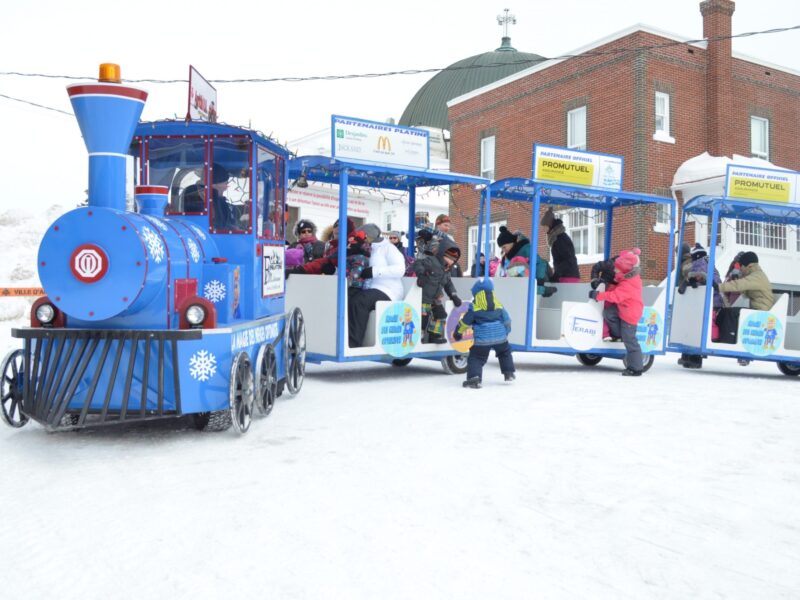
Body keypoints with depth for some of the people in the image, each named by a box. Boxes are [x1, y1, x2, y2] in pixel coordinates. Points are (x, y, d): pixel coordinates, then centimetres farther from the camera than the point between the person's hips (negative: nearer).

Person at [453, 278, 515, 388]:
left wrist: (458, 332, 19)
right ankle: (509, 373, 33)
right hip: (500, 337, 4)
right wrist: (505, 333, 31)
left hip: (482, 339, -4)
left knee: (476, 357, 1)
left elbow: (465, 322, 3)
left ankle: (474, 378, -17)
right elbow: (507, 321, 15)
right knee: (505, 352, 30)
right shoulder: (499, 306, 7)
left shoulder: (474, 308, -5)